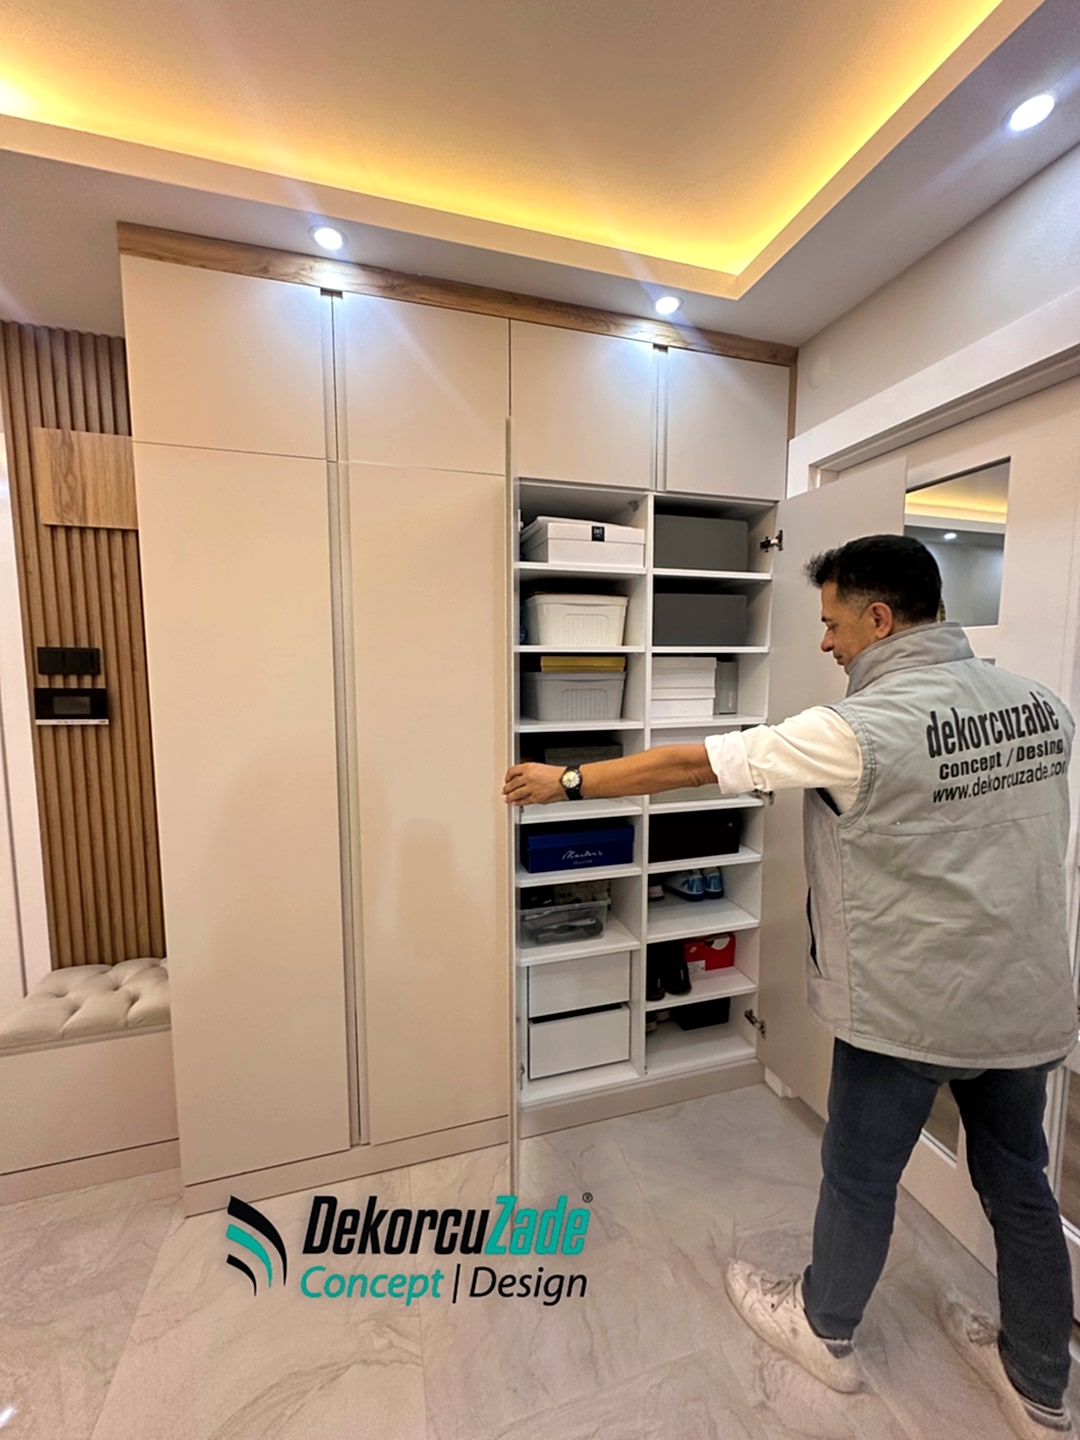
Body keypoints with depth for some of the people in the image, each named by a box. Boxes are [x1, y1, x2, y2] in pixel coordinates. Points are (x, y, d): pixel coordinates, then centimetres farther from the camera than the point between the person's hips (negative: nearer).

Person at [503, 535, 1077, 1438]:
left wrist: (567, 782, -13)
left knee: (859, 1179, 18)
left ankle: (823, 1330, 43)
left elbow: (691, 765, -22)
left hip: (909, 1011, -6)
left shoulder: (862, 729, -24)